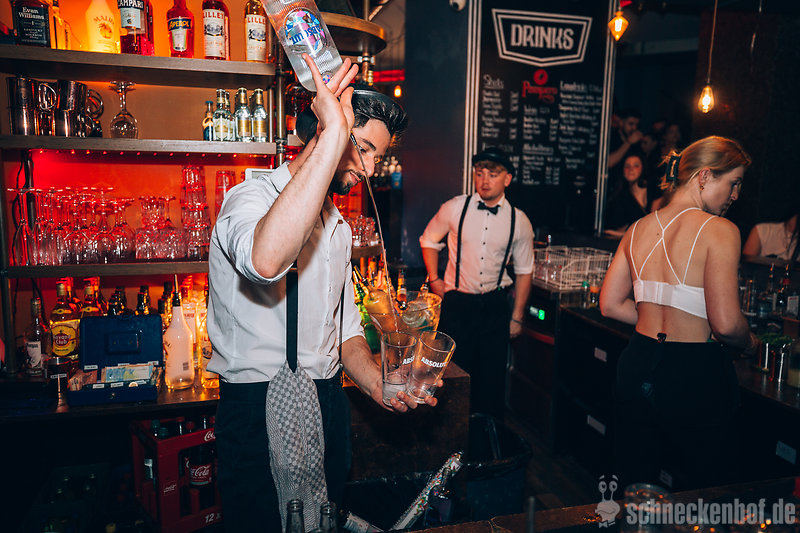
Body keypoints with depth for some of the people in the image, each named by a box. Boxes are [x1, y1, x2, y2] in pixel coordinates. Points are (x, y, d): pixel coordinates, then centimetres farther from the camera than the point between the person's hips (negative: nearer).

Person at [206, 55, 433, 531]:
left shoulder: (338, 227, 13)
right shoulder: (251, 198, -14)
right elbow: (266, 260, -41)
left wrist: (377, 383, -5)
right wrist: (335, 135, -37)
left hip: (328, 404, 8)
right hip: (260, 409, -7)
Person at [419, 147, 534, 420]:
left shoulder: (519, 221, -1)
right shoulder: (454, 208, -4)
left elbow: (523, 272, 8)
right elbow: (428, 240, 14)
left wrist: (517, 316, 8)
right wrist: (434, 278, 5)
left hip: (496, 306, 1)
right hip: (457, 303, -1)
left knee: (492, 375, 8)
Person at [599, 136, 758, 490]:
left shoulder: (638, 229, 5)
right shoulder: (719, 230, -13)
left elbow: (610, 305, 7)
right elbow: (726, 323, -18)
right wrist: (750, 343, 3)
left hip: (637, 367, 6)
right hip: (694, 376, -5)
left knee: (635, 493, 20)